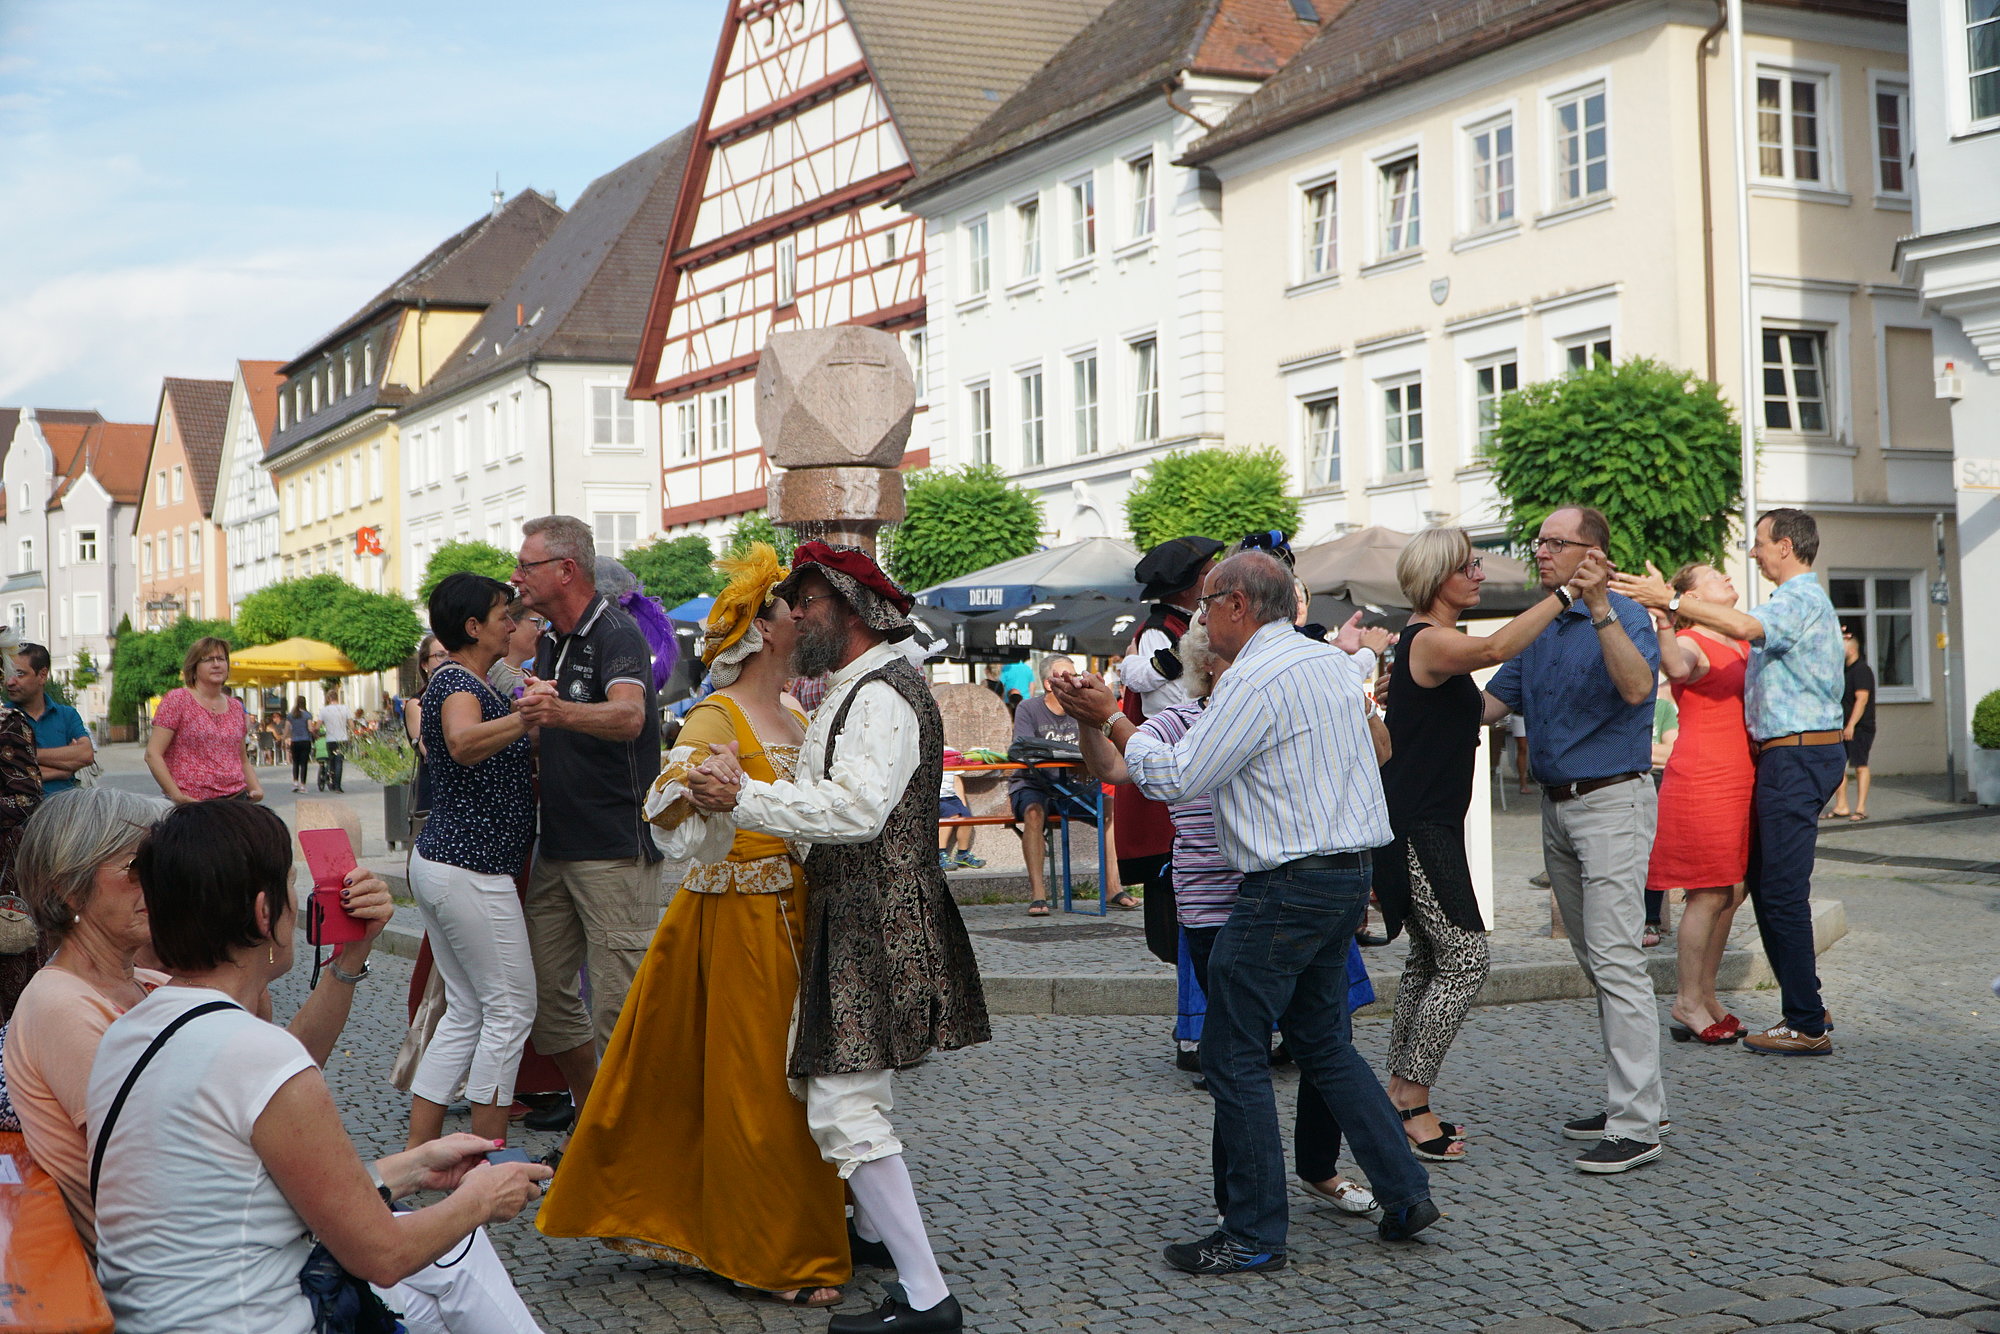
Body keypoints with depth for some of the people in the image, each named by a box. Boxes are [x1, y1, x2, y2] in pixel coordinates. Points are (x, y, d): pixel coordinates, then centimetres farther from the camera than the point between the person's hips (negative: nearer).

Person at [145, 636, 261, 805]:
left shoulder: (236, 707, 16)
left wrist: (256, 789, 5)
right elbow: (152, 754, -6)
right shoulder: (177, 699, 1)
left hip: (235, 800, 5)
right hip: (191, 804, -4)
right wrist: (177, 796, -15)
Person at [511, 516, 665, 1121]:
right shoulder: (551, 643, 16)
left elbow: (629, 716, -34)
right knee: (546, 994, 10)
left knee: (619, 1008, -8)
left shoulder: (616, 631, -13)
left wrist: (560, 712, -51)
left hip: (616, 849, -9)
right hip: (555, 848, 9)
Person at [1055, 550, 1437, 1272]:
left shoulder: (1253, 680, -16)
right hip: (1349, 873, 10)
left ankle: (1253, 1236, 5)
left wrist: (1111, 720, -3)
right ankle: (1404, 1192, 20)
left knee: (1234, 1055, -1)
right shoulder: (1334, 662, 12)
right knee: (1323, 1043, 20)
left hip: (1287, 886, -10)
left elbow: (1176, 779, -15)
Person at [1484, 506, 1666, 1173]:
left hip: (1612, 799, -9)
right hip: (1557, 807, 9)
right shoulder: (1542, 629, 15)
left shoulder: (1622, 615, -9)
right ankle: (1633, 1099, 21)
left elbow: (1636, 687, -28)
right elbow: (1490, 702, 17)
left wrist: (1599, 608, -34)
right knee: (1594, 961, 12)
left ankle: (1636, 1126, -9)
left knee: (1616, 960, -11)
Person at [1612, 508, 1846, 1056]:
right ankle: (1804, 1007, 20)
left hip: (1797, 757, -11)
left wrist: (1670, 600, -33)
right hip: (1788, 757, 11)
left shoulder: (1802, 598, -12)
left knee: (1783, 889, -8)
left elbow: (1746, 627, -32)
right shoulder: (1800, 600, 22)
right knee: (1761, 879, 14)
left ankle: (1807, 1026, -4)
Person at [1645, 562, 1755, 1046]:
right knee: (1708, 893, -5)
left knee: (1732, 891, 10)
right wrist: (1663, 622, -48)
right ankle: (1687, 1003, 4)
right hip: (1702, 779, -8)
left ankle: (1706, 995, 20)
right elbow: (1677, 667, -35)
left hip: (1738, 781, 8)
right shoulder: (1689, 644, -10)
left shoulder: (1744, 645, 16)